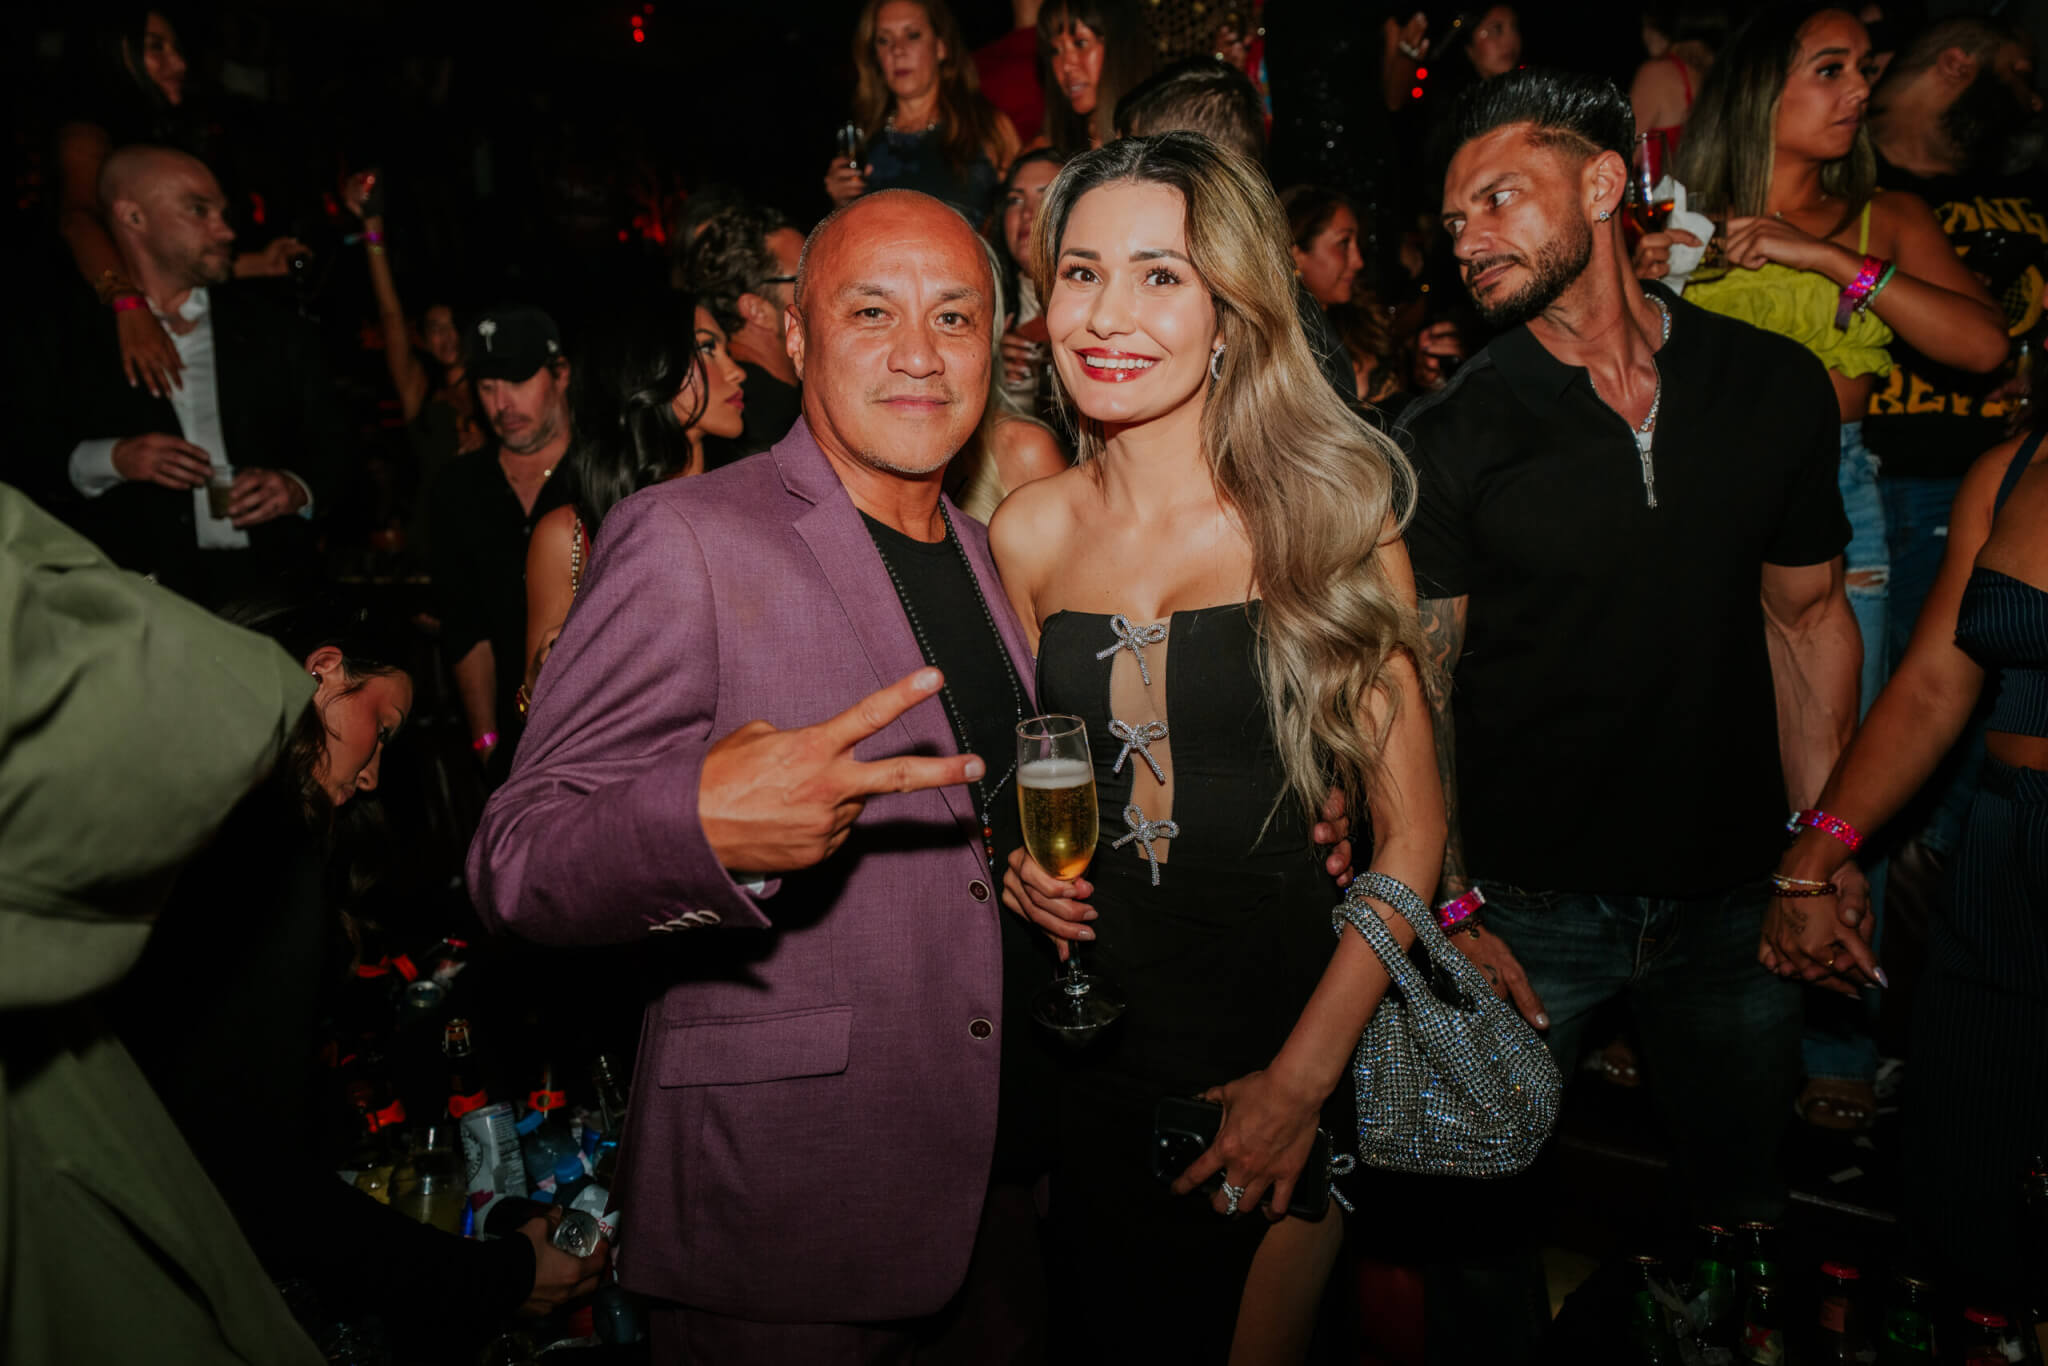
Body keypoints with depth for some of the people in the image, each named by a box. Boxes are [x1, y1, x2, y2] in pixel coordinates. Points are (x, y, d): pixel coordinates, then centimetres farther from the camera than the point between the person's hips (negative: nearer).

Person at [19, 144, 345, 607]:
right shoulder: (61, 337, 8)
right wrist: (106, 461, -11)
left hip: (267, 583, 2)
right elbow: (19, 459, 6)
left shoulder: (277, 334, 15)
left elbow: (332, 444, 14)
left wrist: (299, 488, -6)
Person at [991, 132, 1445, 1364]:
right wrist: (1024, 861, -7)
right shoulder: (1028, 532, -1)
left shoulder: (1330, 515, -9)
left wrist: (1303, 1076, -13)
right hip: (1090, 1044, 3)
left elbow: (1411, 830, -8)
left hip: (1291, 1040, -2)